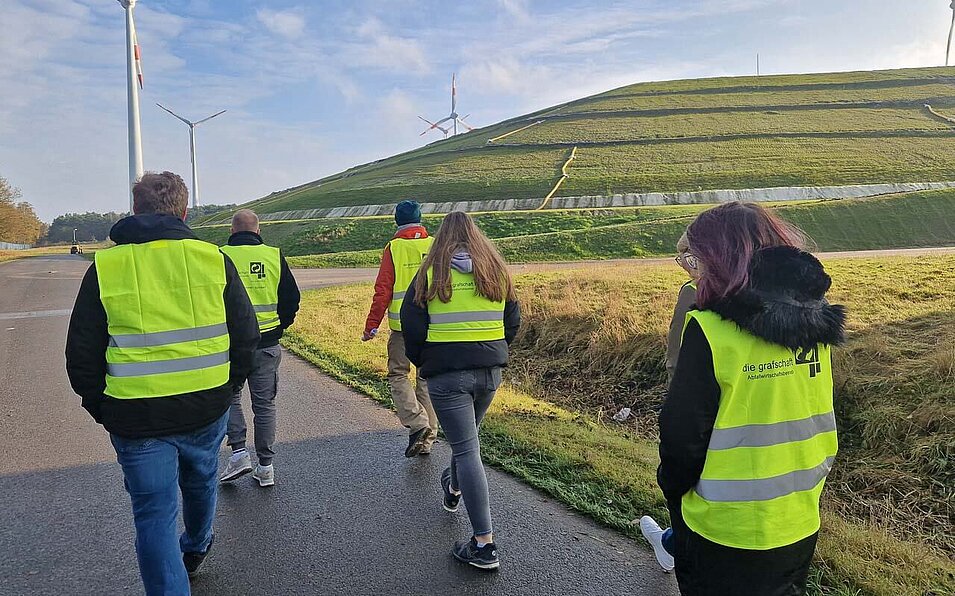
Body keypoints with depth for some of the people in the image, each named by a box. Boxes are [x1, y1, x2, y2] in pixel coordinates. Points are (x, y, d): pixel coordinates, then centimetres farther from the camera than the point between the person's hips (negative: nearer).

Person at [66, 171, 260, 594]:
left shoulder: (103, 267, -4)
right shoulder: (213, 259, -2)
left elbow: (81, 354, 0)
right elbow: (246, 335, 1)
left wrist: (100, 408, 13)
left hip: (135, 417, -2)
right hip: (207, 408, 3)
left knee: (154, 516, 8)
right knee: (200, 482, 27)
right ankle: (195, 548, 54)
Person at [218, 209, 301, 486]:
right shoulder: (274, 256, 0)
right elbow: (292, 297, 2)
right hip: (267, 344, 2)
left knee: (230, 397, 17)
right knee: (264, 404, 9)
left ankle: (239, 452, 5)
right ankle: (265, 466, 15)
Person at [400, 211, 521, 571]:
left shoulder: (430, 274, -5)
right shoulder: (497, 271, 7)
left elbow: (411, 325, -4)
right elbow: (512, 322, 11)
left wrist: (421, 362, 11)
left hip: (447, 374, -5)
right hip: (490, 370, 5)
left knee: (466, 451, -3)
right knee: (467, 436, 27)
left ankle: (484, 545, -2)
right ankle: (454, 490, 53)